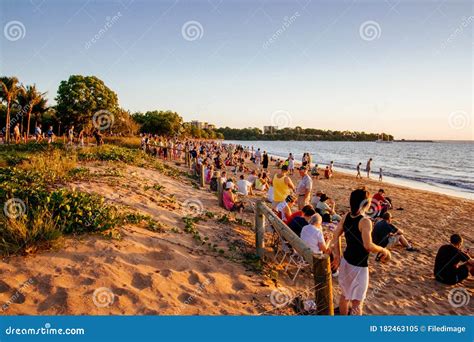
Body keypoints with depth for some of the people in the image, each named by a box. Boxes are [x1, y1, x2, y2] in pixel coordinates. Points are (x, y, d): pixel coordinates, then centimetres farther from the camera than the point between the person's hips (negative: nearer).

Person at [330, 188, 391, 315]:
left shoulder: (346, 216, -1)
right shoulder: (365, 221, -22)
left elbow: (336, 236, 4)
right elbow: (368, 246, -28)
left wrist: (337, 256, 11)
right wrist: (383, 250, -10)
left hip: (346, 261, 7)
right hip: (358, 266, -7)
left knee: (345, 295, 24)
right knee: (357, 302, 8)